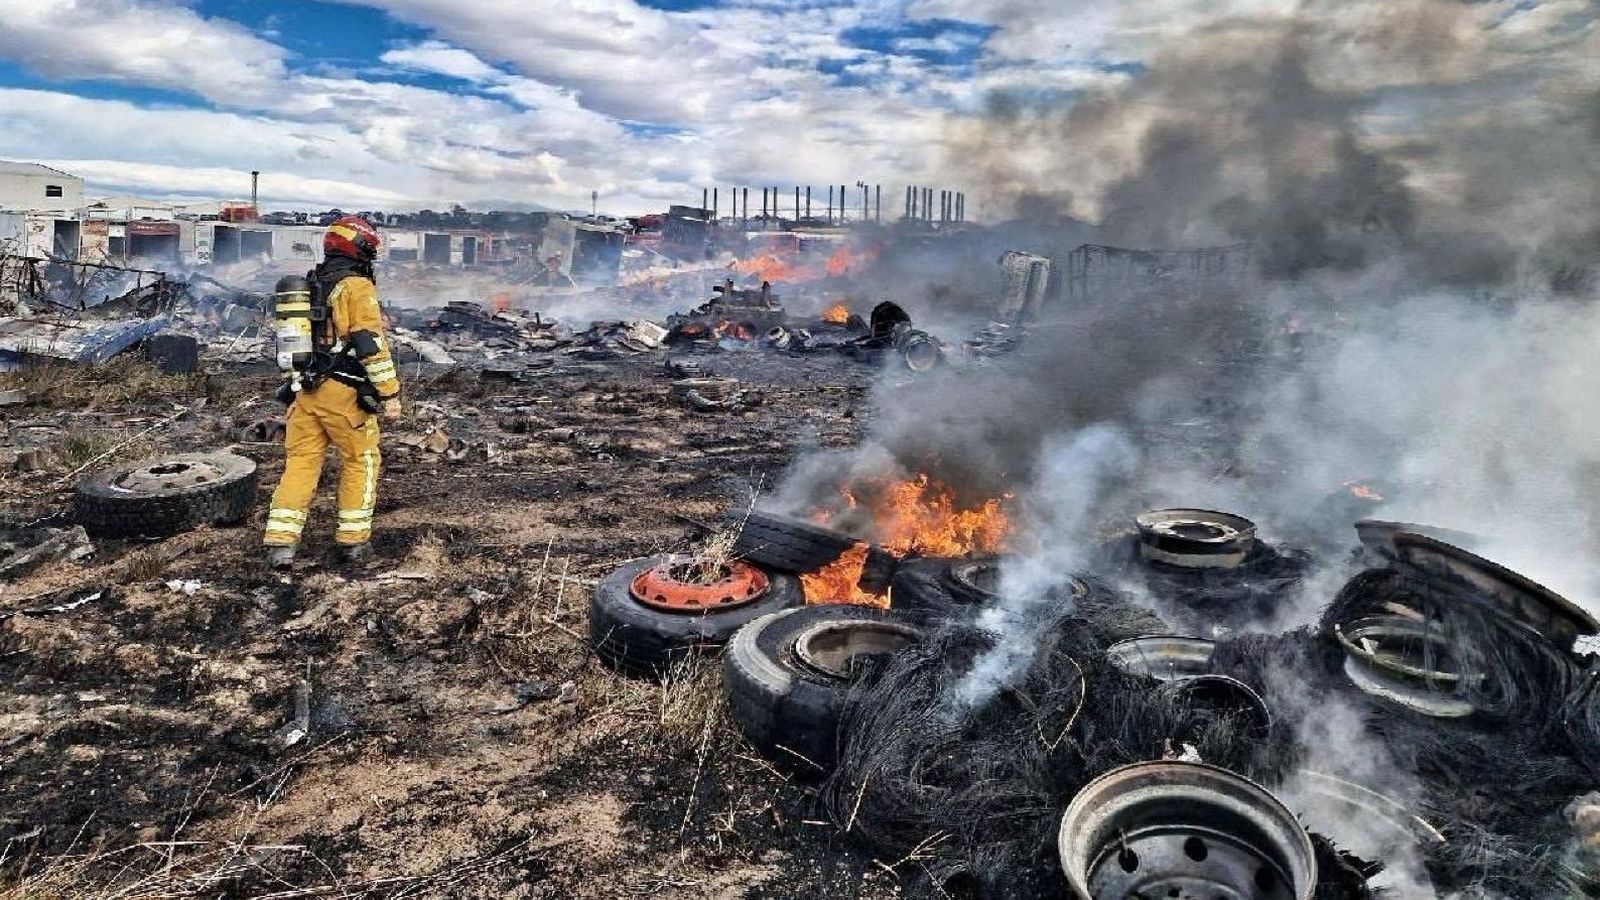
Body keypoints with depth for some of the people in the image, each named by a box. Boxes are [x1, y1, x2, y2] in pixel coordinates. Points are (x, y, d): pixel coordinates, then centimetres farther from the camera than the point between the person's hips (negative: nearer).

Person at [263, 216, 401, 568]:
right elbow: (371, 344, -17)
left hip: (305, 390, 7)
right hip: (343, 393, -7)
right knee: (361, 461, 8)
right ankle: (353, 539, 13)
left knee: (300, 462, 9)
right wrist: (390, 394, -14)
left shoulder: (306, 286, 16)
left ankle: (281, 540, 4)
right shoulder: (356, 287, -10)